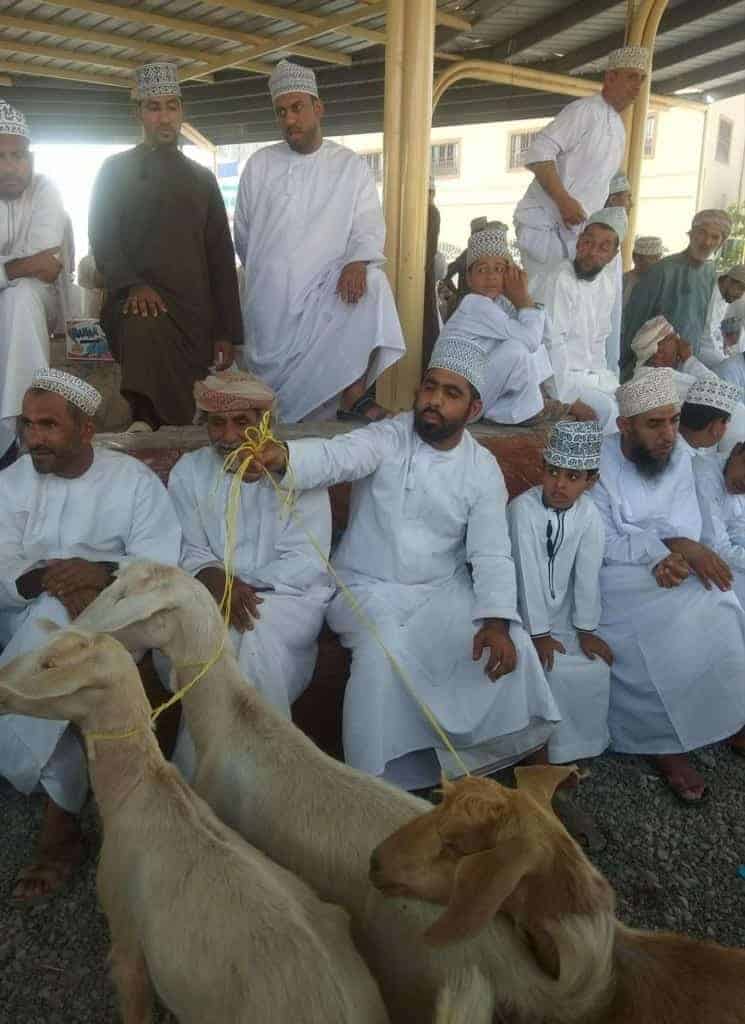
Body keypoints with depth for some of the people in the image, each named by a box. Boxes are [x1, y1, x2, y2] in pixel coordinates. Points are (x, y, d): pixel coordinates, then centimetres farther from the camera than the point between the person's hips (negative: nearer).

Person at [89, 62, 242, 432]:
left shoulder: (202, 179, 19)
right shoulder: (116, 170, 11)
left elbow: (221, 258, 14)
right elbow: (102, 238, 1)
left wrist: (226, 331, 5)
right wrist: (133, 285, -21)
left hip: (195, 312, 3)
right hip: (139, 302, -3)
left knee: (193, 424, -5)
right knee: (144, 329, -39)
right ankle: (145, 426, -36)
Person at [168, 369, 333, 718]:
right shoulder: (188, 471, 6)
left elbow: (305, 563, -11)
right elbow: (189, 552, 1)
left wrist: (245, 587, -22)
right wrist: (215, 579, -22)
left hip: (288, 595, -2)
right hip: (211, 595, 2)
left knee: (257, 630, -33)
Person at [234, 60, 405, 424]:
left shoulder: (351, 166, 5)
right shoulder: (260, 165, 6)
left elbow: (369, 225, -6)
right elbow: (243, 233, 12)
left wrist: (356, 263, -25)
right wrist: (267, 273, 11)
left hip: (326, 288, -1)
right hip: (270, 297, 1)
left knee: (372, 285, -29)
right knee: (274, 387, -6)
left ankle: (353, 396, -26)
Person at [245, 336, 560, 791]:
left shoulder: (483, 470, -2)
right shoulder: (387, 438, -8)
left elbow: (491, 553, -8)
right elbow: (336, 456, -29)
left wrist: (495, 620, -24)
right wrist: (283, 455, -51)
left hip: (441, 590, 3)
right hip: (367, 586, -2)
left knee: (509, 646, -17)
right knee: (383, 652, -31)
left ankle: (482, 753, 9)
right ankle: (371, 781, -10)